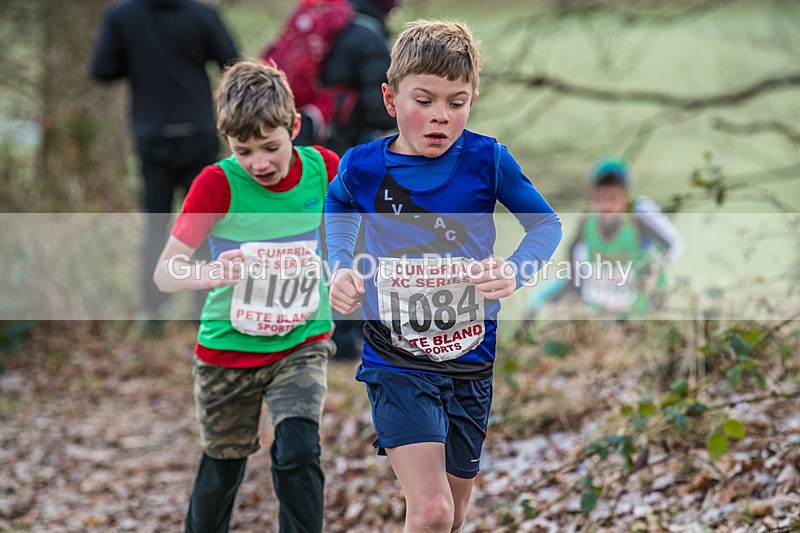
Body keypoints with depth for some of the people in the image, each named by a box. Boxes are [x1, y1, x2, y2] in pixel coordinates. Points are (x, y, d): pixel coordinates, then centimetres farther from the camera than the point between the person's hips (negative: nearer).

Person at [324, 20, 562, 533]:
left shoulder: (486, 160, -11)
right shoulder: (364, 167, -9)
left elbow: (547, 224, 2)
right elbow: (338, 211, 16)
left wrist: (515, 270, -18)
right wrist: (340, 267, -2)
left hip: (470, 360, 2)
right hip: (396, 362, -2)